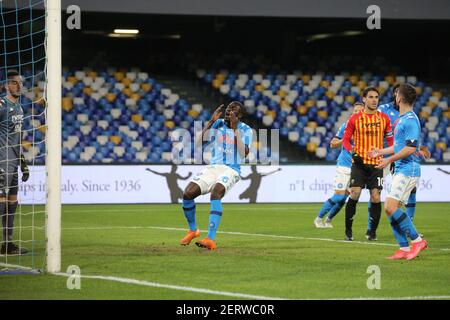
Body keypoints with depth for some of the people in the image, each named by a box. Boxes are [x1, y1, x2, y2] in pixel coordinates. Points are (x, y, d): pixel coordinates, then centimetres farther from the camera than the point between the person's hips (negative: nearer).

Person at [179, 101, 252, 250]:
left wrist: (235, 129, -15)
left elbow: (243, 154, -13)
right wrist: (211, 121, -6)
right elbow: (201, 141, 1)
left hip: (231, 170, -4)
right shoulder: (218, 124, 11)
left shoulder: (245, 130, 1)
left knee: (216, 193, -35)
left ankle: (211, 239, -44)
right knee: (188, 193, -17)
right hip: (213, 168, 4)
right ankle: (193, 230, 9)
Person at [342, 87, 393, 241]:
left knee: (375, 198, -3)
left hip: (377, 163, 2)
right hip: (359, 162, -2)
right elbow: (345, 139, 3)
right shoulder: (355, 118, 0)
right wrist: (353, 153, -14)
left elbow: (390, 139, 13)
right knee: (354, 194, -11)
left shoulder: (384, 118, 7)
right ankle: (348, 231, 1)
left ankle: (373, 232, 10)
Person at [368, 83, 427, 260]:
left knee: (391, 206, -17)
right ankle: (404, 249, 7)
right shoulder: (402, 119, 17)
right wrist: (381, 152, 33)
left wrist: (390, 160, -19)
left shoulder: (410, 120, -15)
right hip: (400, 170, 10)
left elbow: (410, 148, -22)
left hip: (408, 170, -10)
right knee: (390, 208, 5)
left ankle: (417, 240, -10)